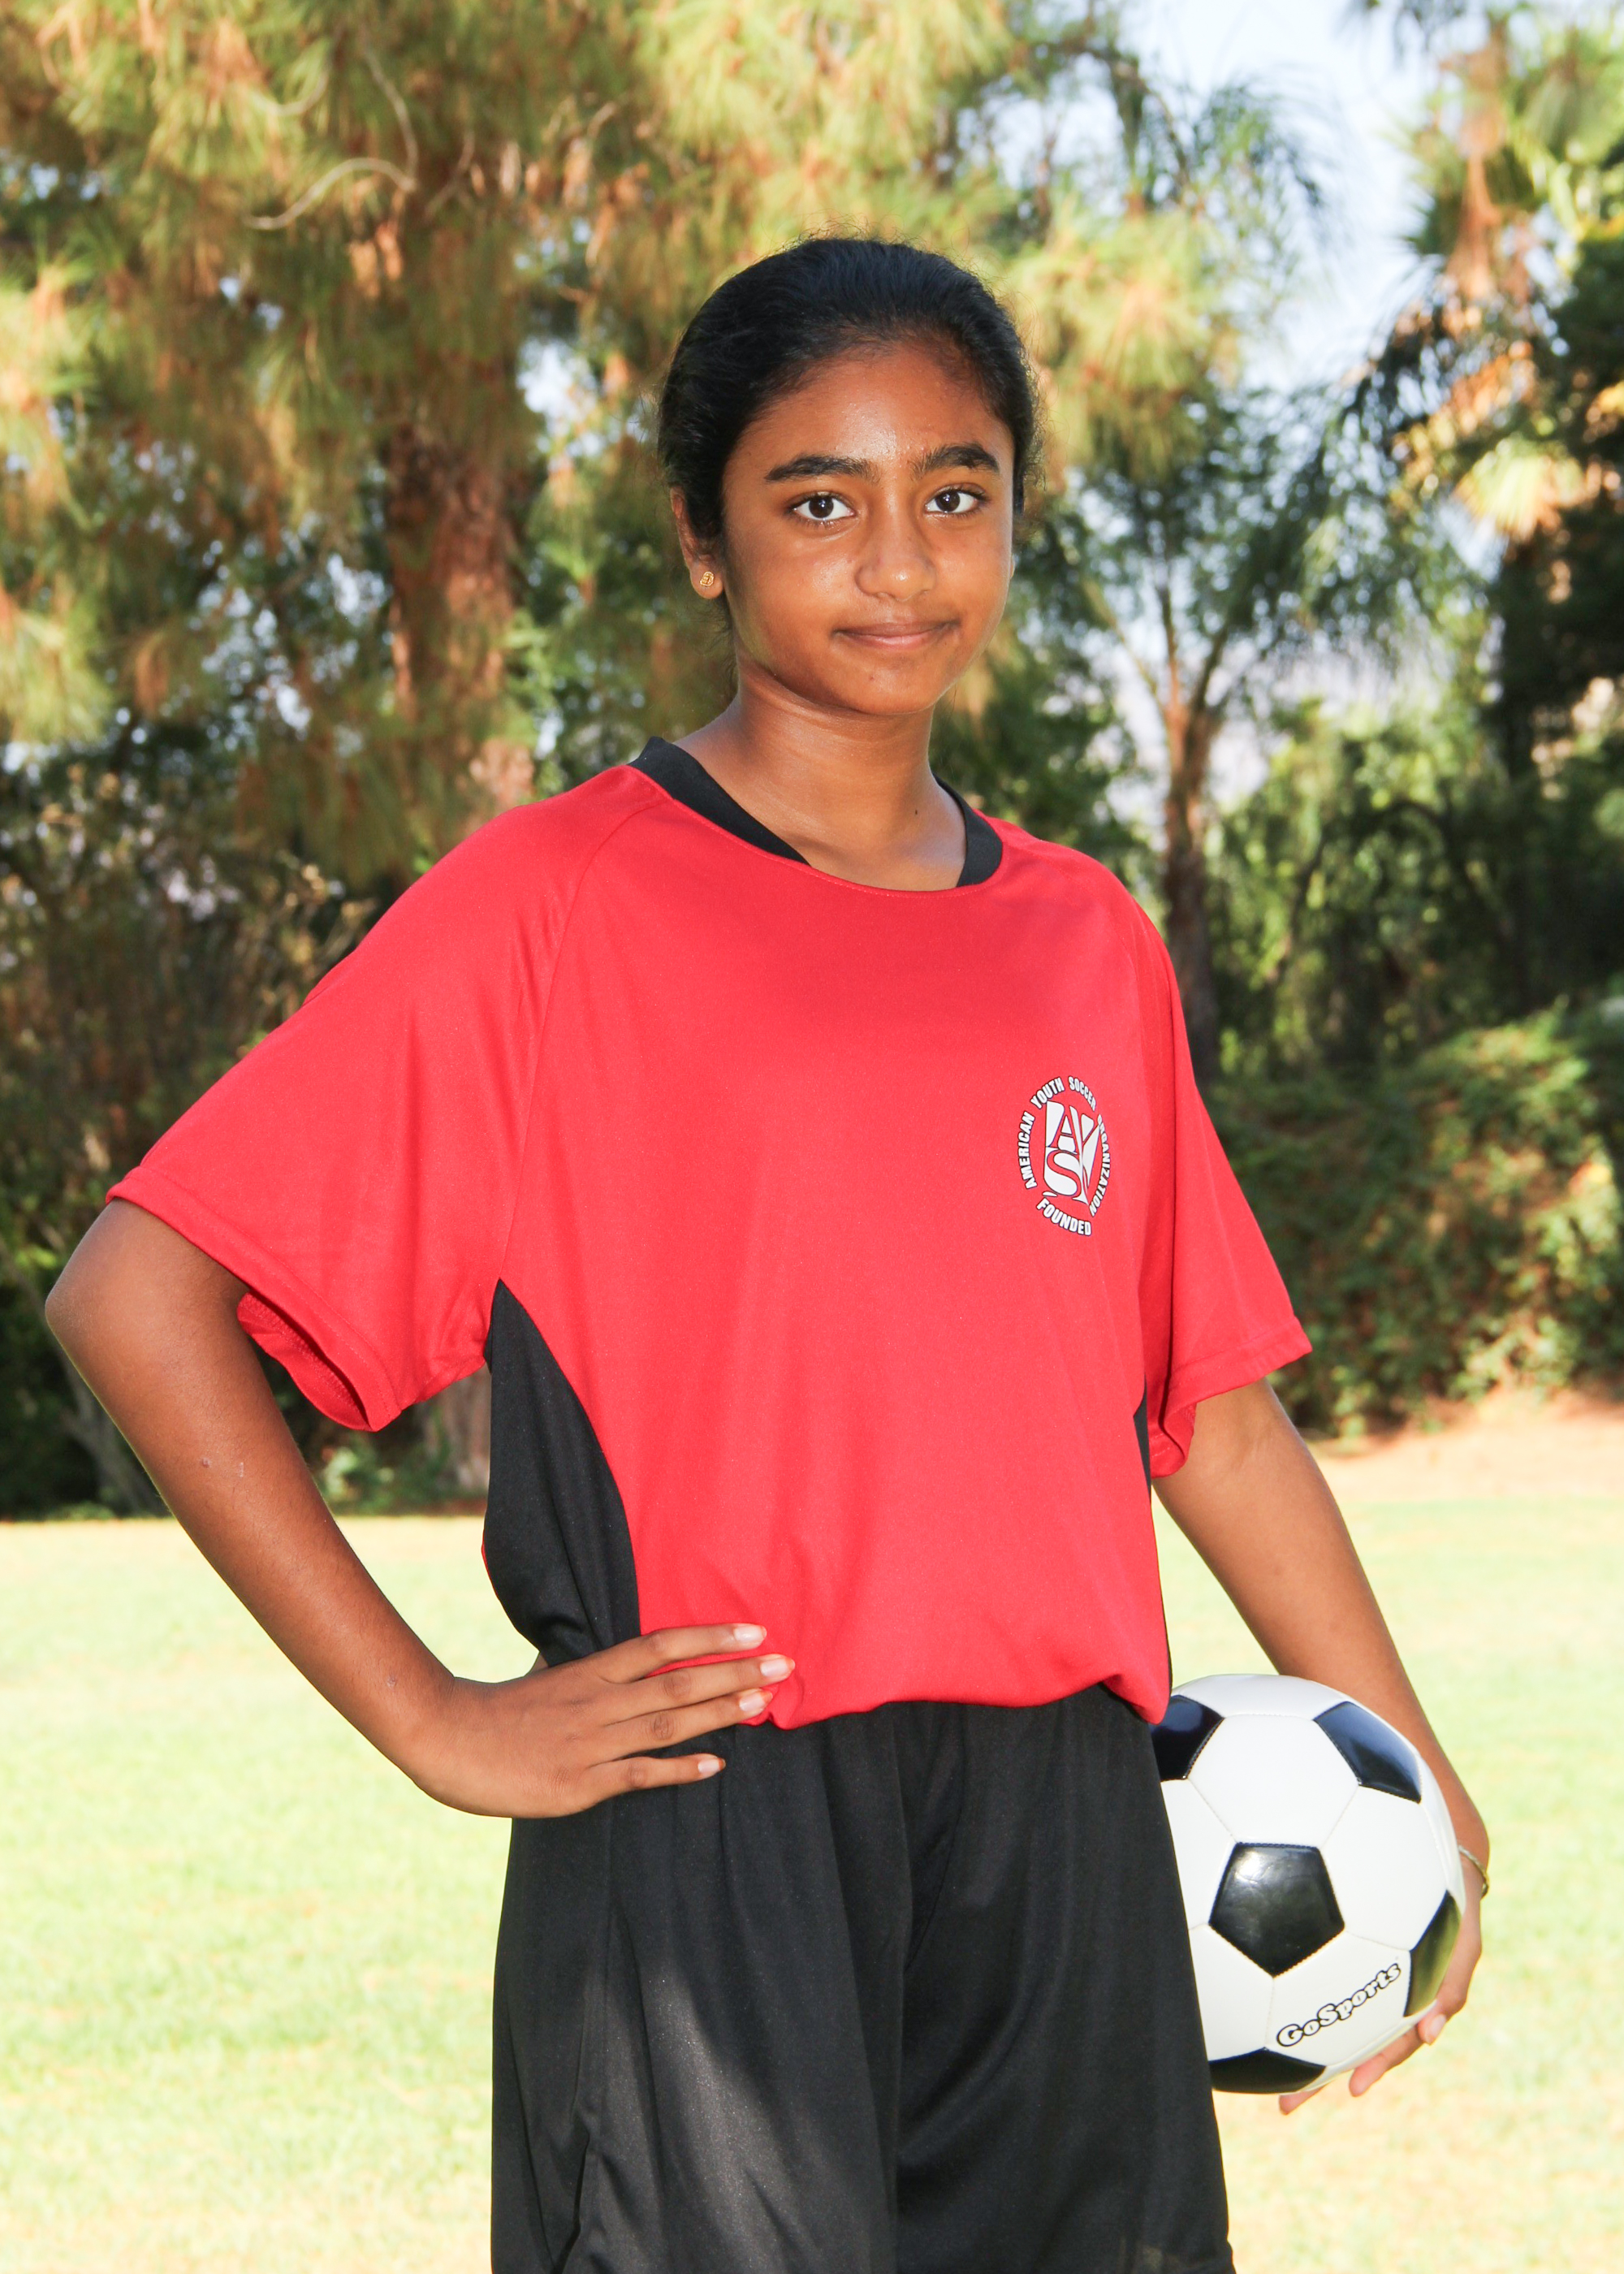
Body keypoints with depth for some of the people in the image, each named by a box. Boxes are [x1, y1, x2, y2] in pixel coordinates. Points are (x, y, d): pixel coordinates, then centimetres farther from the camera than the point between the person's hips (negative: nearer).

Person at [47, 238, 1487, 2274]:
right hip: (711, 1836, -5)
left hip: (1064, 1853, 5)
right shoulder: (555, 906, -2)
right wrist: (433, 1725, -9)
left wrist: (1416, 1791, 16)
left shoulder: (1087, 946, 14)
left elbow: (1214, 1410, 21)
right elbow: (137, 1298, -6)